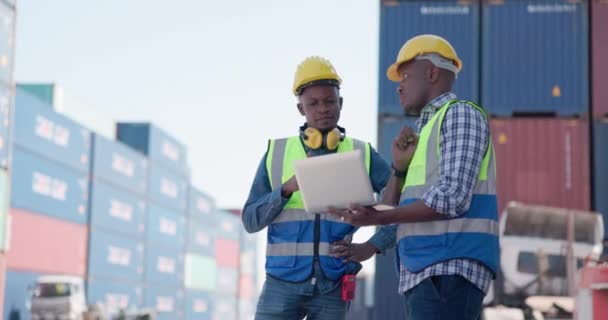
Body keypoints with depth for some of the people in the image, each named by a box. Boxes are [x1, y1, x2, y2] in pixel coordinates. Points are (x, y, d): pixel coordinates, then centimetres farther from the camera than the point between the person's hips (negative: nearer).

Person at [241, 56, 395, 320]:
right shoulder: (276, 152, 8)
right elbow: (251, 220, 4)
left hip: (333, 286, 0)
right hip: (283, 281, 0)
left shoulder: (362, 155, 7)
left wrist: (371, 247, -4)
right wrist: (287, 188, -11)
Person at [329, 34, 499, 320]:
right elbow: (390, 209, 20)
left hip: (450, 268, -9)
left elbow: (452, 198, -14)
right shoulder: (425, 131, 26)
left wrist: (378, 218, -12)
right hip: (424, 272, 9)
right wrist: (400, 167, 3)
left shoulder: (461, 114, 0)